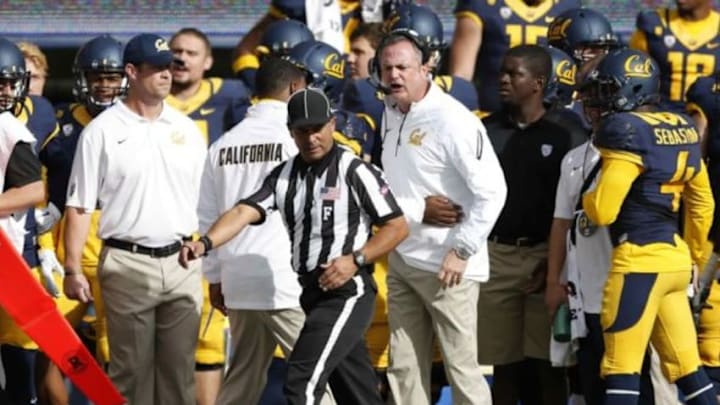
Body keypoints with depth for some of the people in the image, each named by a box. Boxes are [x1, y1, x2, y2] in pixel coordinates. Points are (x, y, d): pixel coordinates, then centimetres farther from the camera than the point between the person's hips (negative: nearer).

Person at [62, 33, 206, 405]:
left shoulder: (186, 129, 10)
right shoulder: (102, 131, -2)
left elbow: (204, 201, 14)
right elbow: (79, 206, -2)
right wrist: (72, 269, -7)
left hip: (182, 263, 4)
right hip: (127, 264, -4)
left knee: (179, 369, 7)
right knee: (132, 371, 1)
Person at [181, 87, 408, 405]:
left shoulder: (356, 172, -8)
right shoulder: (284, 176, 8)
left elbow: (397, 227, -5)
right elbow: (243, 212, -5)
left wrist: (356, 260, -18)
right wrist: (206, 243, -23)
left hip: (347, 291, -7)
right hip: (310, 292, 7)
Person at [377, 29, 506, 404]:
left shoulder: (452, 120, -16)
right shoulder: (392, 113, 10)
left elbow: (492, 191, -19)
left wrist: (462, 251, -19)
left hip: (446, 266, -8)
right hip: (401, 260, 8)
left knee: (461, 366, -4)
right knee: (404, 367, 11)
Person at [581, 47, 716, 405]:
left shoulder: (626, 131, -13)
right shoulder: (681, 128, 12)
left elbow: (603, 211, -15)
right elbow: (703, 206, 19)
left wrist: (588, 199, 7)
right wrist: (691, 255, 30)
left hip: (639, 260, -8)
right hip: (675, 258, 8)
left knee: (622, 369, -6)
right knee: (686, 368, 12)